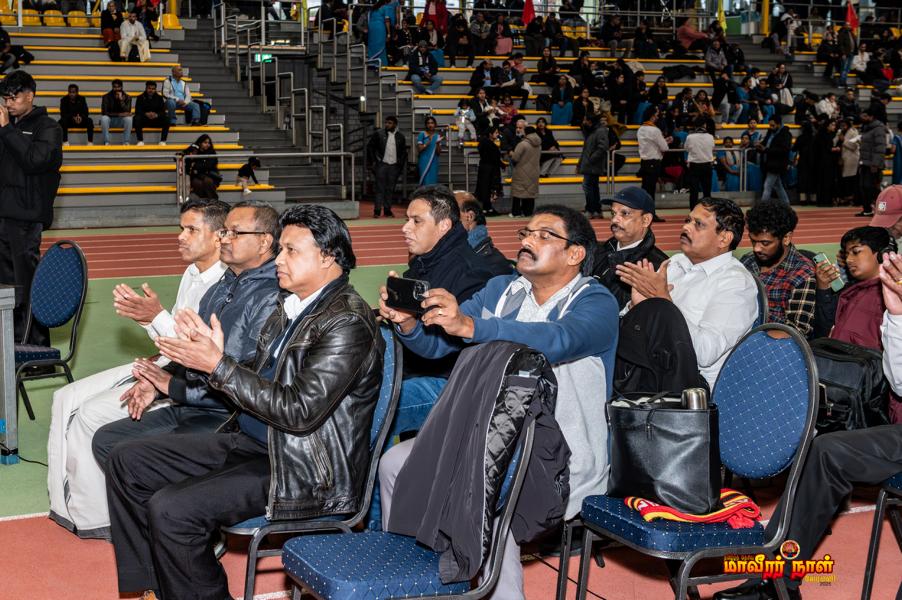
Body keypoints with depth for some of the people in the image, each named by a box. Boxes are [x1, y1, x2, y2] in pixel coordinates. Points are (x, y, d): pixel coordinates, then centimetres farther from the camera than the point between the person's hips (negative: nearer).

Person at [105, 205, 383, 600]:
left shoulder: (347, 322, -19)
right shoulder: (291, 307, 11)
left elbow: (300, 410, -25)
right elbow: (263, 383, 13)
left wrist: (219, 366, -21)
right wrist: (215, 354, -5)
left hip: (303, 469, -10)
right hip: (253, 443, 10)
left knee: (171, 510, -24)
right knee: (128, 461, 7)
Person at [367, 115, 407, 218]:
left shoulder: (400, 137, 8)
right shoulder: (379, 134, 0)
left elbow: (404, 152, 17)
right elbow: (370, 146, 4)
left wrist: (401, 164, 8)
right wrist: (373, 161, -2)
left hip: (394, 166, 3)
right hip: (381, 164, -3)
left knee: (390, 189, 6)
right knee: (380, 188, -5)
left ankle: (387, 210, 12)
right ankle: (377, 211, -4)